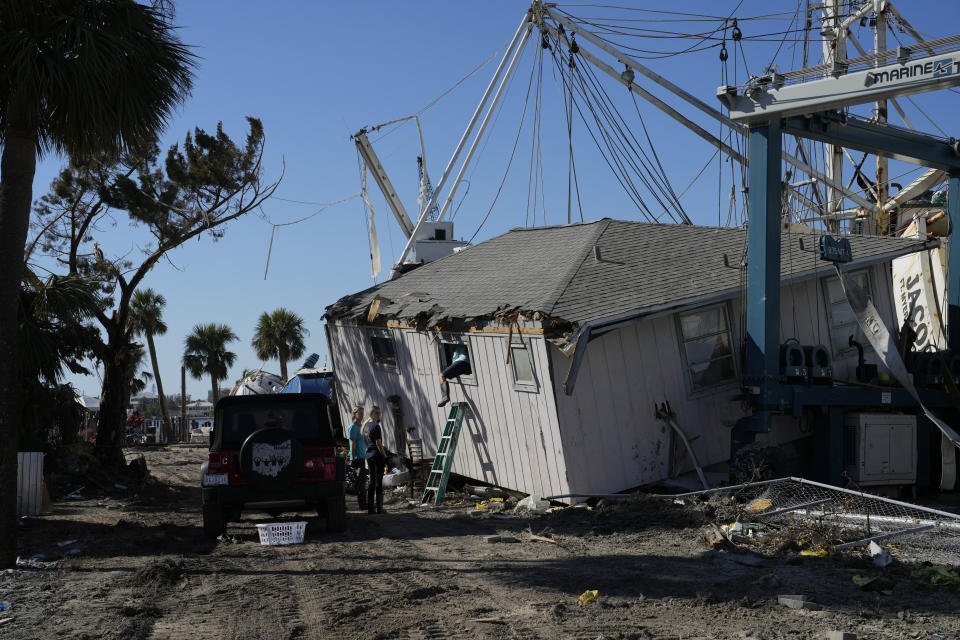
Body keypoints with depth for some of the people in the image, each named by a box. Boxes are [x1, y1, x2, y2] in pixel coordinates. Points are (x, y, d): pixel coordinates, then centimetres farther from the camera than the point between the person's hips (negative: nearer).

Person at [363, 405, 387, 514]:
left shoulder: (366, 426, 13)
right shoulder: (376, 427, -13)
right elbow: (378, 444, -17)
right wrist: (385, 456, -11)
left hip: (369, 456, 8)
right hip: (377, 456, -8)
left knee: (371, 481, 11)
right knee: (379, 482, -4)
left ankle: (370, 507, 12)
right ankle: (379, 508, -2)